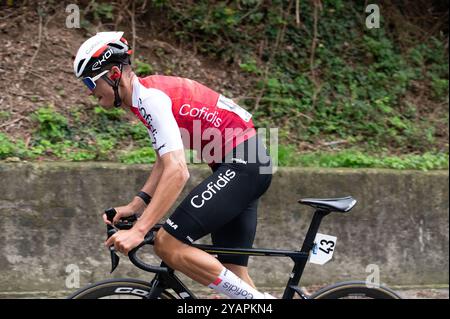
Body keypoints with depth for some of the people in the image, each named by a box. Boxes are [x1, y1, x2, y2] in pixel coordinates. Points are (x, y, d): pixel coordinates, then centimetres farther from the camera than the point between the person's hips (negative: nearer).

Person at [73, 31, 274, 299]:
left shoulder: (149, 96, -18)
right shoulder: (146, 95, 12)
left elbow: (177, 171, -29)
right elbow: (165, 161, 18)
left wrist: (139, 231, -32)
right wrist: (135, 205, 7)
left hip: (240, 164, -10)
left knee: (169, 245, -16)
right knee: (232, 274, 9)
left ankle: (262, 305, -10)